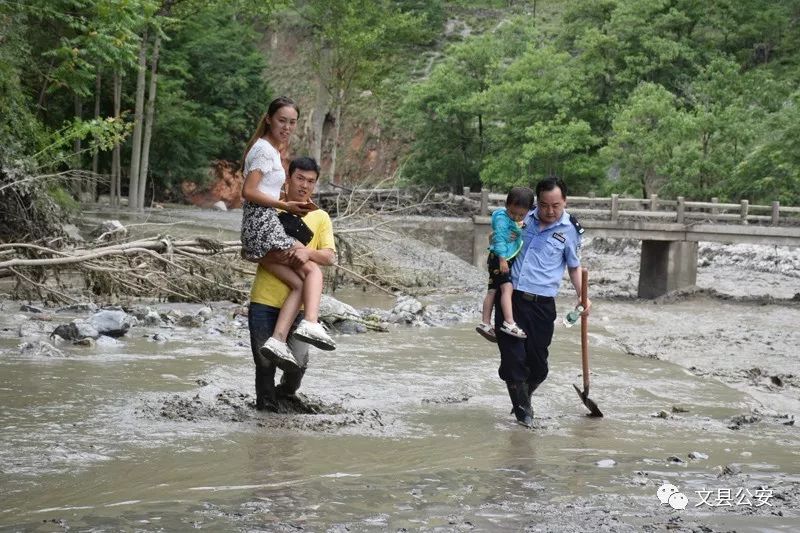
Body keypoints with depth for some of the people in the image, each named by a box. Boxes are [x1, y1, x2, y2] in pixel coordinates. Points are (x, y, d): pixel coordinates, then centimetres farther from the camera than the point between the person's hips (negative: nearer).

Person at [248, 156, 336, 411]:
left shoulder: (320, 218, 9)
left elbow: (330, 256, -1)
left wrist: (309, 252, -21)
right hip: (264, 298, 0)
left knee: (298, 362, -6)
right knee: (264, 360, 3)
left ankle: (286, 393, 25)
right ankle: (265, 405, 23)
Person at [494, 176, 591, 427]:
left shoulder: (570, 230, 2)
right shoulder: (523, 217, 5)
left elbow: (574, 266, 14)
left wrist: (582, 295, -1)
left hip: (542, 304, -1)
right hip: (510, 298, 1)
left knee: (537, 364, 4)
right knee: (512, 357, -5)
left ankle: (522, 399, 31)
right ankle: (523, 411, 7)